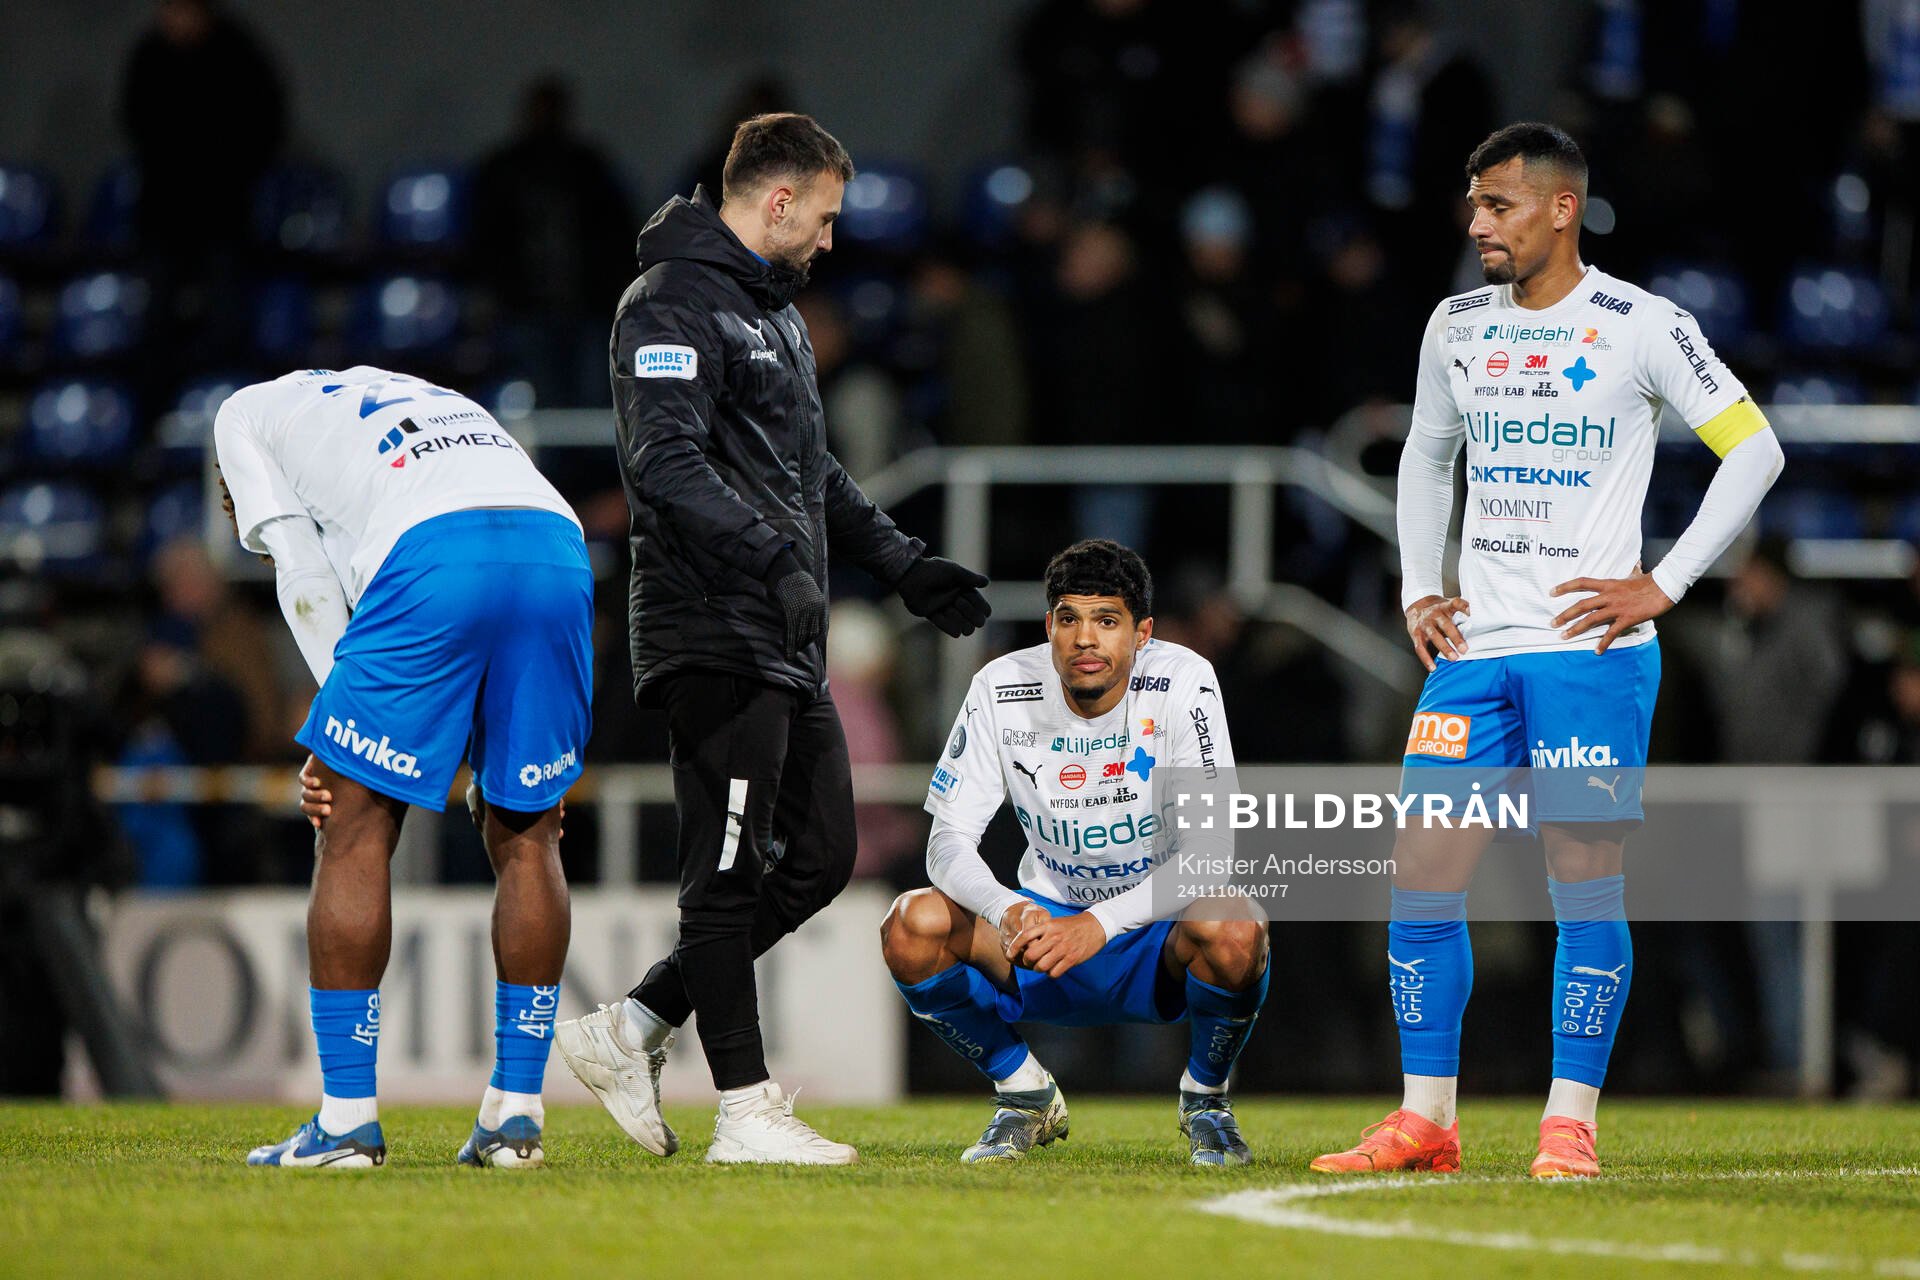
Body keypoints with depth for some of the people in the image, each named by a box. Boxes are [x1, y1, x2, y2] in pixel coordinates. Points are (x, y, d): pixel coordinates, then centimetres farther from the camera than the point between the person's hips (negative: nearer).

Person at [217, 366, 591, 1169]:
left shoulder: (248, 415, 29)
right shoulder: (425, 397, 42)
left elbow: (306, 577, 13)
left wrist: (344, 733, 12)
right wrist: (506, 763, 26)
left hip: (433, 557, -5)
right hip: (560, 549, 5)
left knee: (353, 827, 4)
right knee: (524, 835, 15)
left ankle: (347, 1119, 2)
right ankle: (516, 1116, 14)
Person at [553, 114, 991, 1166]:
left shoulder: (774, 308, 23)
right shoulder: (673, 306, -11)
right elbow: (666, 457, -24)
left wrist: (902, 564, 28)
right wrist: (766, 552, -36)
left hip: (787, 643, 10)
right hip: (715, 635, -10)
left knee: (818, 859, 9)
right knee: (729, 877, -7)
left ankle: (633, 1030, 14)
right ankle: (746, 1111, -4)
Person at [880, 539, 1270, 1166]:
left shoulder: (1182, 683, -18)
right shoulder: (1002, 689, -10)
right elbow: (949, 842, -11)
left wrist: (1097, 926, -37)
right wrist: (1008, 913, -34)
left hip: (1160, 935, -2)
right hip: (1048, 917, 3)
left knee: (1234, 931, -37)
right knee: (912, 926, -24)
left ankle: (1204, 1099, -4)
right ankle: (1024, 1094, 3)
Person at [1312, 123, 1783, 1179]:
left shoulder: (1641, 327, -5)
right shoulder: (1456, 328, 11)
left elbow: (1753, 449, -3)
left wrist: (1661, 586, -8)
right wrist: (1418, 593, 13)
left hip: (1590, 647, -5)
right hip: (1472, 650, 5)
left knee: (1586, 880, -5)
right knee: (1422, 873, -1)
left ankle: (1570, 1123, 1)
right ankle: (1425, 1119, 7)